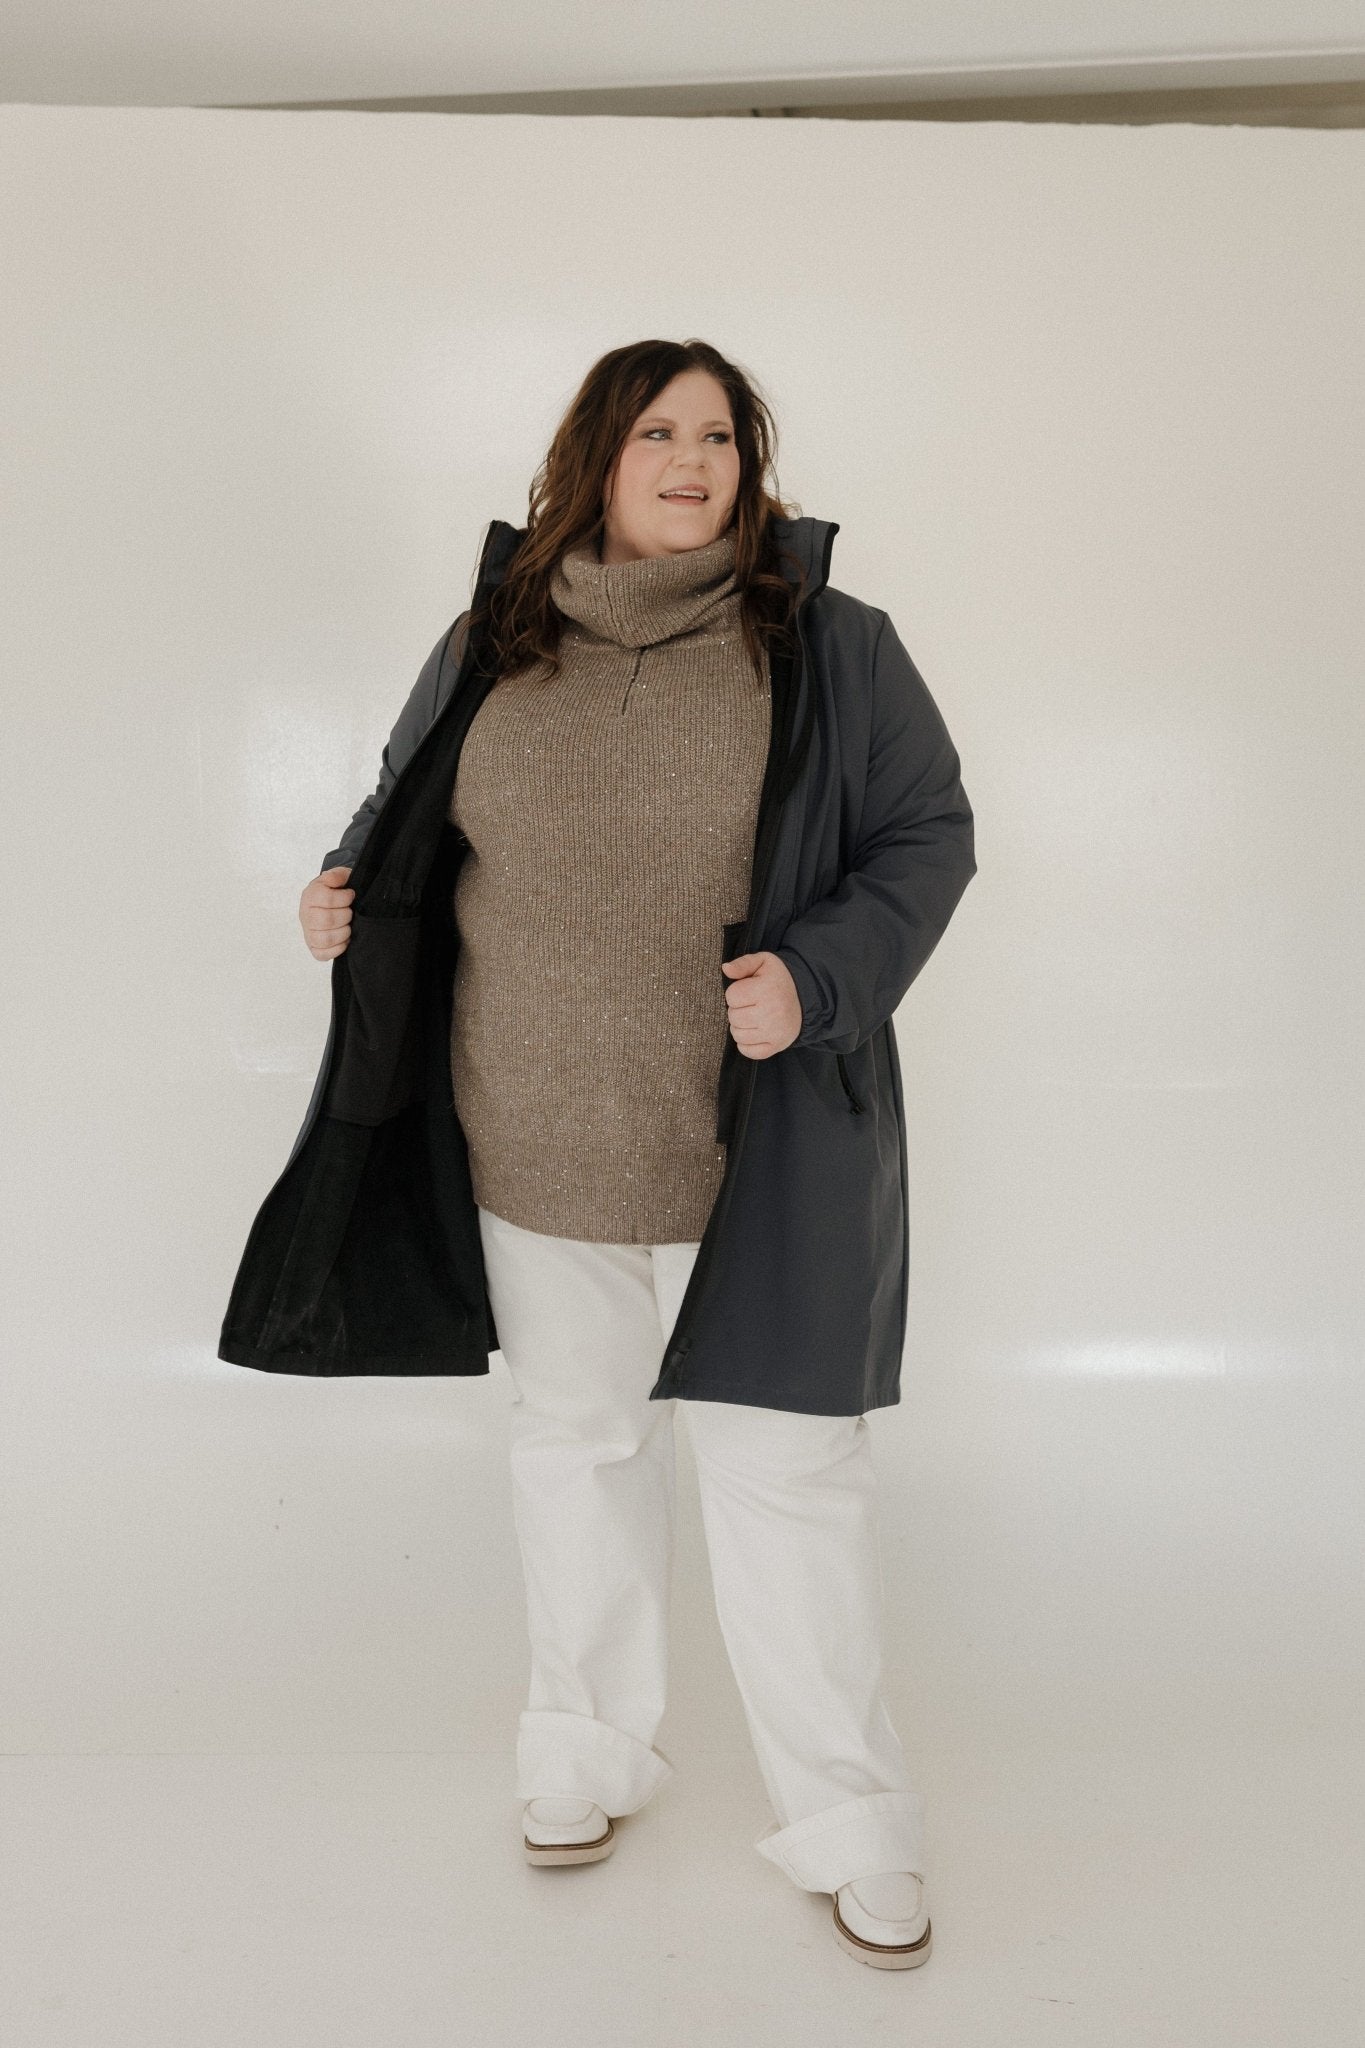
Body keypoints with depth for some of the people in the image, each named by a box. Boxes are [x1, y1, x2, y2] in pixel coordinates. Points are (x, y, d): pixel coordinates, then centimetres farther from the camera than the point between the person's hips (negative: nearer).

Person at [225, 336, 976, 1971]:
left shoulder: (830, 646, -2)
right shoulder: (491, 644, 6)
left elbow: (927, 833, -1)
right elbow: (410, 808, 19)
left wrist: (818, 976, -17)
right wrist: (353, 889, -3)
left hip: (760, 1145, -3)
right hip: (539, 1143, 3)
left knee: (786, 1468, 4)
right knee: (571, 1435, 18)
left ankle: (848, 1819, 25)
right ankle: (590, 1748, 42)